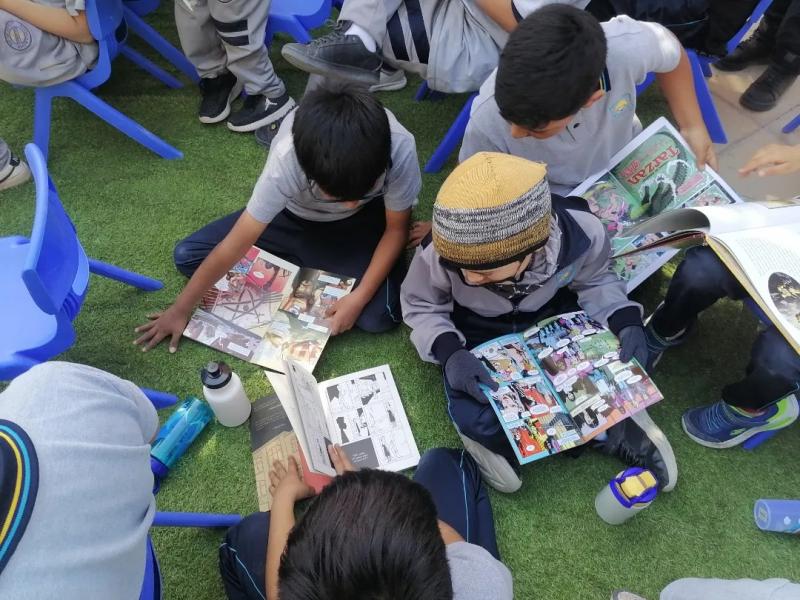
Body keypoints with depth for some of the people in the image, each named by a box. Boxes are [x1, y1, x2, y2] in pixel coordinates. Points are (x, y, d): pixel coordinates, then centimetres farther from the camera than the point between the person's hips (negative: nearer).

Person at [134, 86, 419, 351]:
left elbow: (396, 229, -17)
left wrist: (360, 296, -26)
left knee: (379, 316, -24)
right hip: (294, 215, 1)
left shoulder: (400, 149, -36)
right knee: (187, 255, -7)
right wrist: (180, 309, -15)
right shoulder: (287, 161, -37)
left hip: (361, 221, 0)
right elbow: (236, 244, -26)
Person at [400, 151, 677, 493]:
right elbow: (419, 305, -13)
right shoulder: (443, 255, -32)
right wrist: (449, 352, -30)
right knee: (476, 420, -25)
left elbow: (595, 281, -5)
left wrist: (626, 322, -22)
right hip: (477, 335, -1)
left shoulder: (582, 234, -27)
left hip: (553, 320, 2)